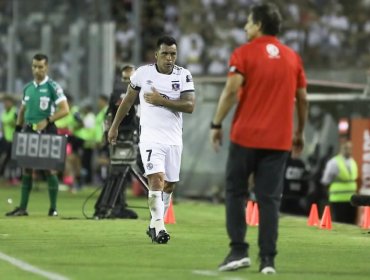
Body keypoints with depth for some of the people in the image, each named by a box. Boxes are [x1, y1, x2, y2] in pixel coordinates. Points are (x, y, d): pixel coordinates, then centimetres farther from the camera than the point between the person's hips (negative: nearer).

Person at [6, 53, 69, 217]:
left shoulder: (53, 87, -5)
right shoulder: (28, 88, 12)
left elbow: (64, 110, -10)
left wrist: (46, 121, -17)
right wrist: (18, 128, 12)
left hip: (47, 131, -5)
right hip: (29, 130, 5)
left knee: (49, 169, -3)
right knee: (26, 168, 4)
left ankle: (53, 208, 4)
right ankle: (23, 207, 6)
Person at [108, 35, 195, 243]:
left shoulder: (184, 76, 0)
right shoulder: (143, 73, -1)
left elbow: (190, 106, -12)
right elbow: (128, 101, 11)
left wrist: (162, 101, -18)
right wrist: (114, 126, 15)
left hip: (174, 139, 3)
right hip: (150, 138, -3)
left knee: (169, 185, 10)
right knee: (157, 179, -19)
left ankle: (155, 226, 25)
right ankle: (159, 227, -18)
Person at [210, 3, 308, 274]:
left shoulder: (244, 53, -3)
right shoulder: (293, 57, 9)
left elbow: (231, 91, -13)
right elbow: (302, 99, 11)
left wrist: (217, 124, -6)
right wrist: (300, 132, 21)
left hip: (245, 135, -3)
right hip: (279, 140, 3)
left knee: (235, 192, 8)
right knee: (270, 199, 3)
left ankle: (239, 251, 0)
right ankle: (268, 259, -2)